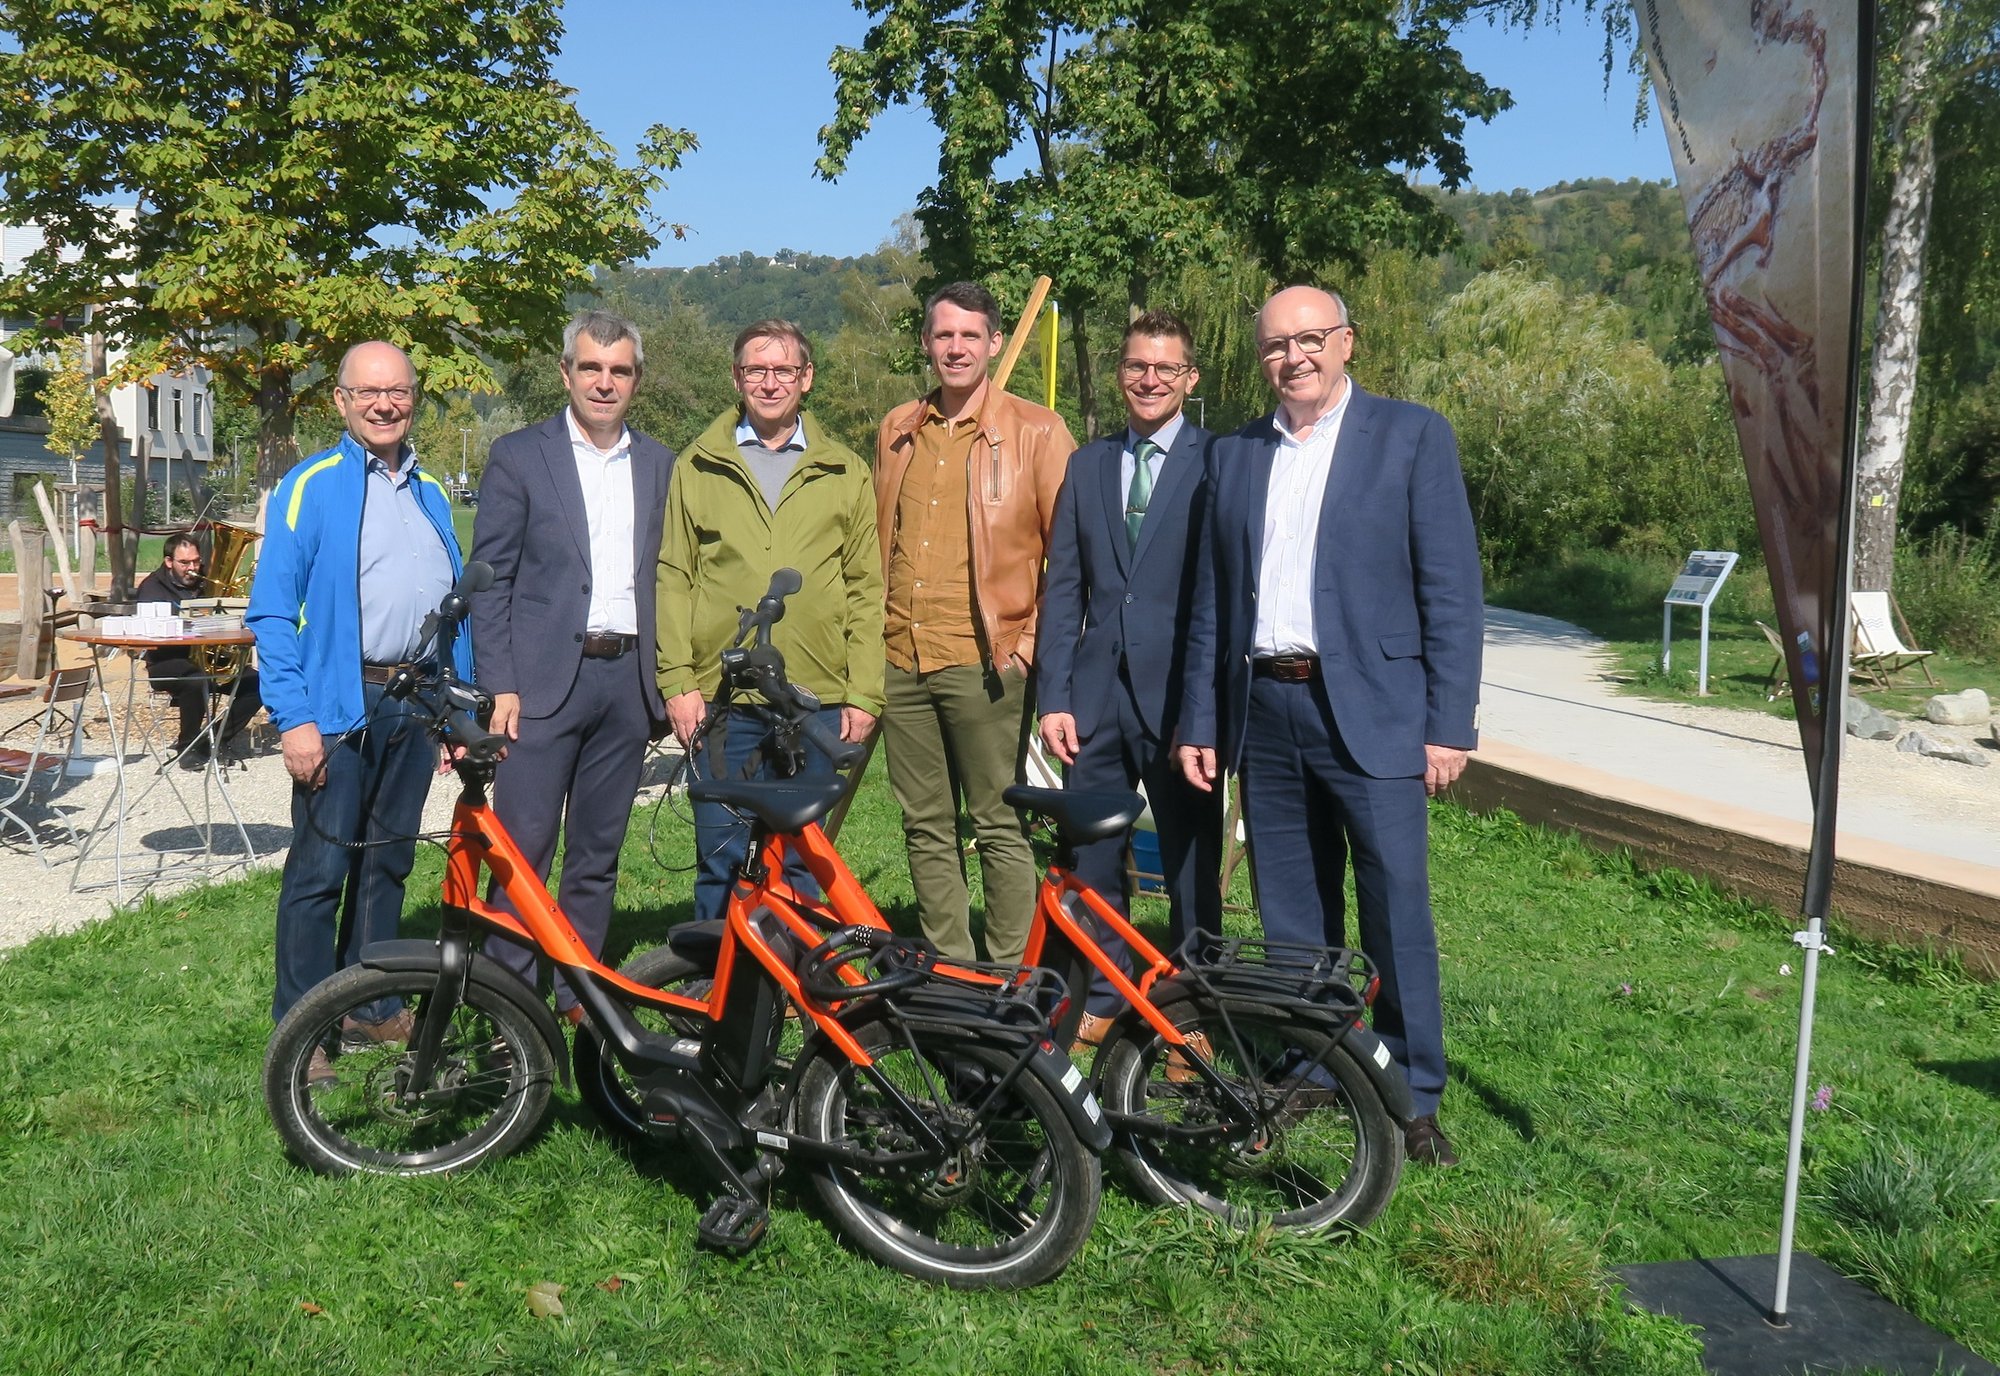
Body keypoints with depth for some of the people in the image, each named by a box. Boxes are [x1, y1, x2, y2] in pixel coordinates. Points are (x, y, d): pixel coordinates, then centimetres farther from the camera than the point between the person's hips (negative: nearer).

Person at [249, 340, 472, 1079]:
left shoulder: (430, 492, 13)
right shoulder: (310, 487, -3)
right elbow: (271, 612, -8)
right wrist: (294, 717, -16)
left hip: (416, 704, 5)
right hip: (340, 706, -5)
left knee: (388, 860, 14)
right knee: (321, 869, -2)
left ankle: (371, 1004, 27)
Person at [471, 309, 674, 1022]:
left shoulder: (660, 466, 11)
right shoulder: (518, 455, 1)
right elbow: (490, 580, -2)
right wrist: (499, 686, -9)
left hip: (628, 679, 3)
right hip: (544, 678, -3)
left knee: (597, 854, 11)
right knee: (523, 849, -3)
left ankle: (574, 993, 22)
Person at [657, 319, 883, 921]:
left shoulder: (845, 472, 10)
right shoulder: (698, 467, 9)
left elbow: (867, 590, 8)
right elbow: (671, 579, 6)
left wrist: (864, 693, 0)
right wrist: (677, 681, -4)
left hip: (818, 702, 1)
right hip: (720, 701, 0)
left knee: (802, 861, 8)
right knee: (721, 859, 4)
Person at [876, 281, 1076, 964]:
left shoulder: (1036, 431, -1)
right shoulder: (897, 430, 14)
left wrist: (1037, 641, -7)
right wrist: (872, 636, 16)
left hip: (985, 662, -5)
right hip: (902, 659, 5)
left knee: (1000, 828, -1)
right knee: (926, 829, 11)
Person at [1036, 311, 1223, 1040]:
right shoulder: (1088, 464, 12)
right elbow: (1062, 588, 9)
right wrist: (1053, 696, 2)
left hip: (1180, 694, -4)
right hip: (1097, 693, 4)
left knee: (1190, 864, 7)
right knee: (1093, 858, 12)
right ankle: (1101, 997, 29)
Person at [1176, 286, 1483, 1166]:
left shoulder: (1412, 436, 0)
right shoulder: (1233, 455, 13)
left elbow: (1451, 590, -4)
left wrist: (1450, 725, -10)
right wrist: (1200, 722, 10)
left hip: (1369, 712, -4)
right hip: (1263, 713, 4)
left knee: (1395, 910, -2)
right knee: (1290, 918, 12)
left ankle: (1412, 1097, 12)